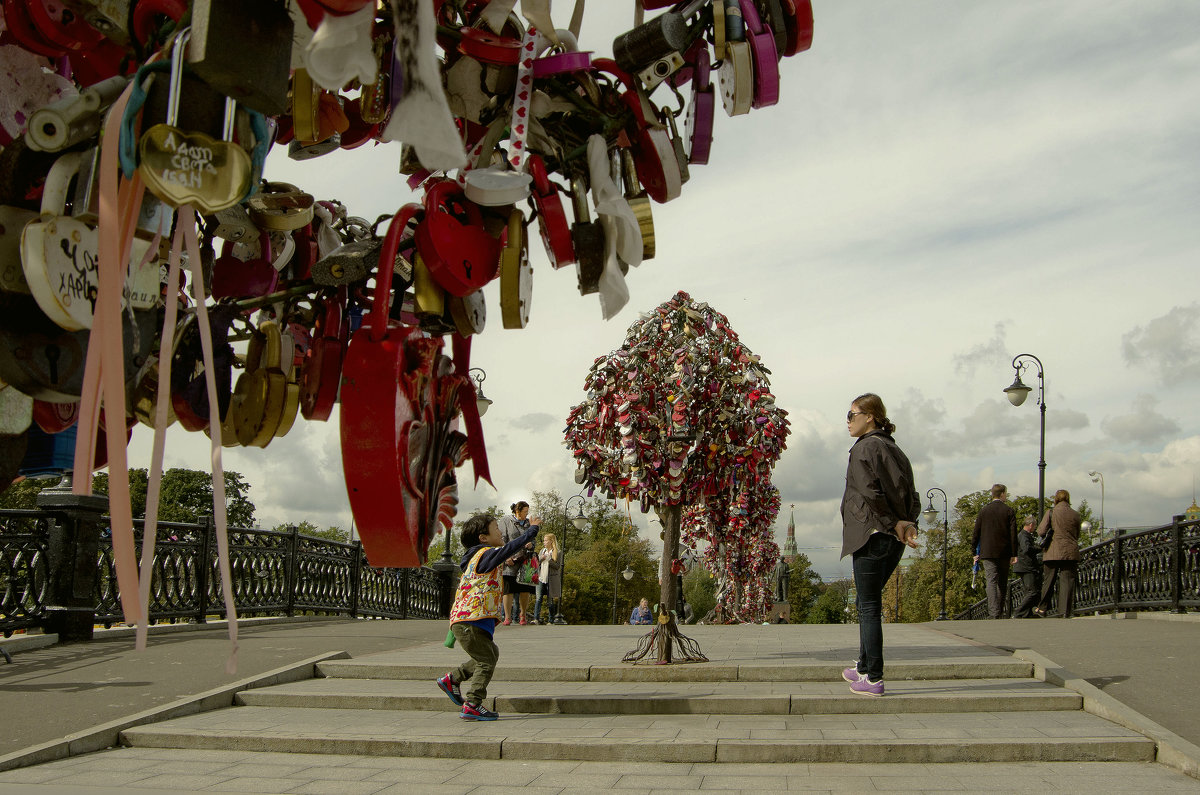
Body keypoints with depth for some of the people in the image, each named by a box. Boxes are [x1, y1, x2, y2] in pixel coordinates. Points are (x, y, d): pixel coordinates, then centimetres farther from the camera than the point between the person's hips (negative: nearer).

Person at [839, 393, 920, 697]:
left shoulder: (865, 447, -10)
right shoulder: (895, 449, 17)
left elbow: (870, 493, -19)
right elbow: (910, 494, 14)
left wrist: (892, 524, -10)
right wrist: (906, 523, 3)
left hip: (872, 535, -9)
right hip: (895, 539, 9)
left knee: (869, 607, -3)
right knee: (868, 603, 19)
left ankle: (873, 678, 0)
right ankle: (865, 667, 26)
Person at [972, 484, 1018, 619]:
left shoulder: (984, 510, 2)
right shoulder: (1009, 511, 0)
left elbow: (976, 533, 2)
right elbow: (1013, 533, -2)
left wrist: (975, 552, 10)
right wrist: (1014, 554, 1)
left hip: (988, 552, -1)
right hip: (1004, 552, 1)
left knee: (991, 581, -6)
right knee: (1003, 583, 13)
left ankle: (994, 612, -18)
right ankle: (1002, 611, 19)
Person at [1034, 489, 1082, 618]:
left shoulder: (1051, 512, -5)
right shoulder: (1075, 514, 5)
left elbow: (1041, 531, -6)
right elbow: (1077, 535, 14)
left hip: (1053, 552, -1)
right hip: (1070, 553, 2)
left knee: (1048, 580, 8)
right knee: (1067, 580, 1)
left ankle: (1042, 608, 16)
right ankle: (1066, 611, -3)